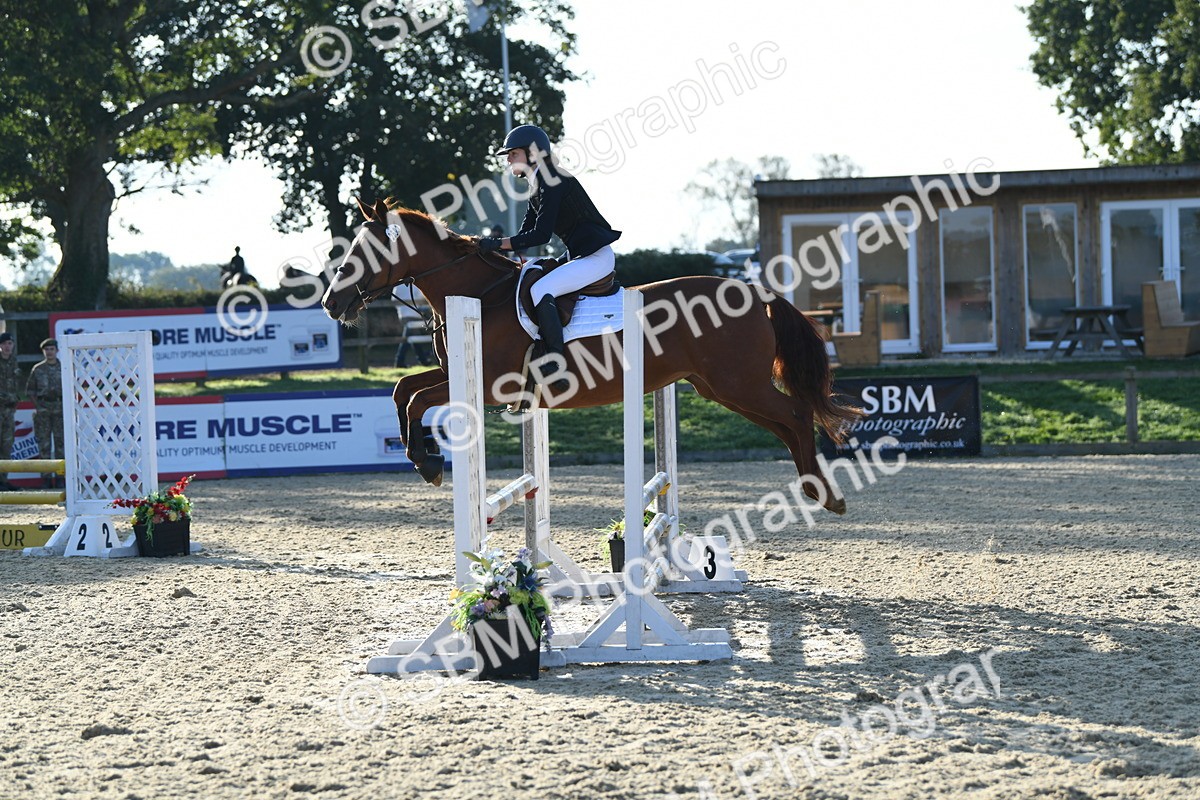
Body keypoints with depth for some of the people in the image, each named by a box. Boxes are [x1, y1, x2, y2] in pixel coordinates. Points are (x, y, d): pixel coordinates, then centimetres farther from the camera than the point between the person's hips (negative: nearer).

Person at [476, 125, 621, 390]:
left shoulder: (553, 181, -15)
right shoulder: (538, 188, 16)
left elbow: (541, 235, -21)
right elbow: (526, 233, 16)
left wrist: (499, 244, -20)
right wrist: (496, 242, 0)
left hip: (596, 256, -11)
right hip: (580, 256, 11)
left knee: (540, 291, -26)